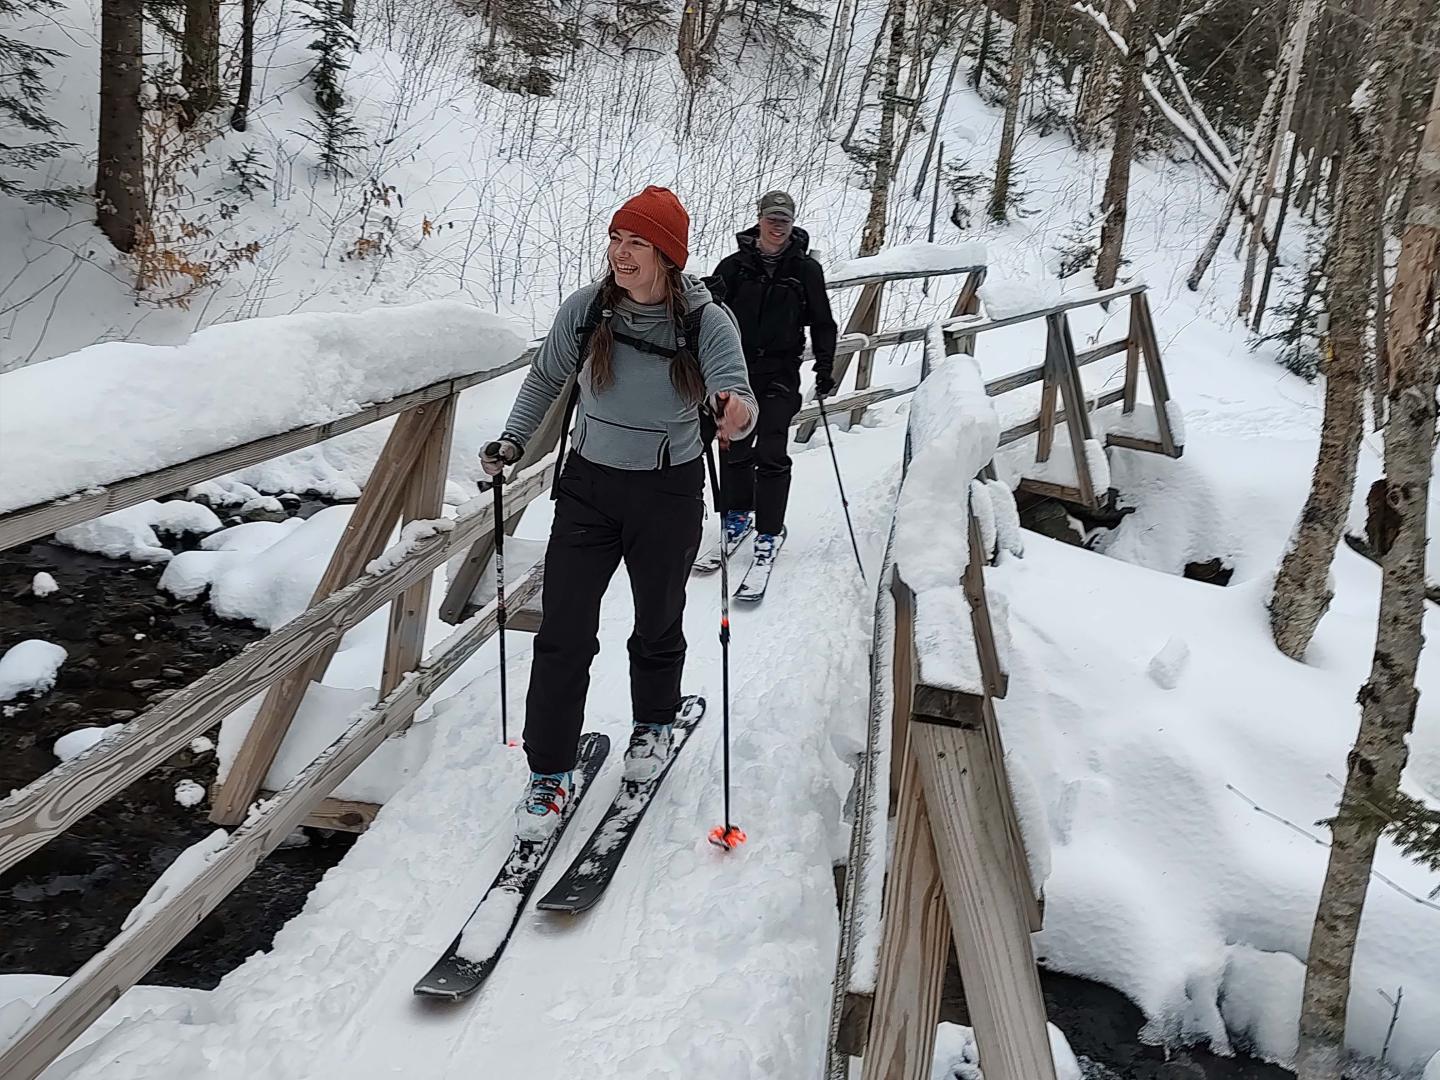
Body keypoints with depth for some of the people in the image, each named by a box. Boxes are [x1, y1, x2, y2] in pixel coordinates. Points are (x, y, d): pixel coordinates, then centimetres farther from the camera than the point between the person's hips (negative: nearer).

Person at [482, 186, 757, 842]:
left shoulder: (706, 322, -13)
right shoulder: (585, 310, -8)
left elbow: (734, 387, -27)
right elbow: (545, 379, 9)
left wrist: (737, 411, -50)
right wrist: (512, 442, 1)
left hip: (669, 494, -1)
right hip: (588, 486, 1)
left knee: (658, 622, 16)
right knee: (564, 633, -2)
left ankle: (653, 725, 45)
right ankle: (549, 773, 12)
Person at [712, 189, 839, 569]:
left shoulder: (806, 269, 1)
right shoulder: (735, 265, 2)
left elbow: (822, 322, 8)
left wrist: (824, 367, 2)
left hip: (781, 371, -2)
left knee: (772, 454, -7)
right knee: (735, 448, 9)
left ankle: (770, 529, 4)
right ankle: (738, 513, 29)